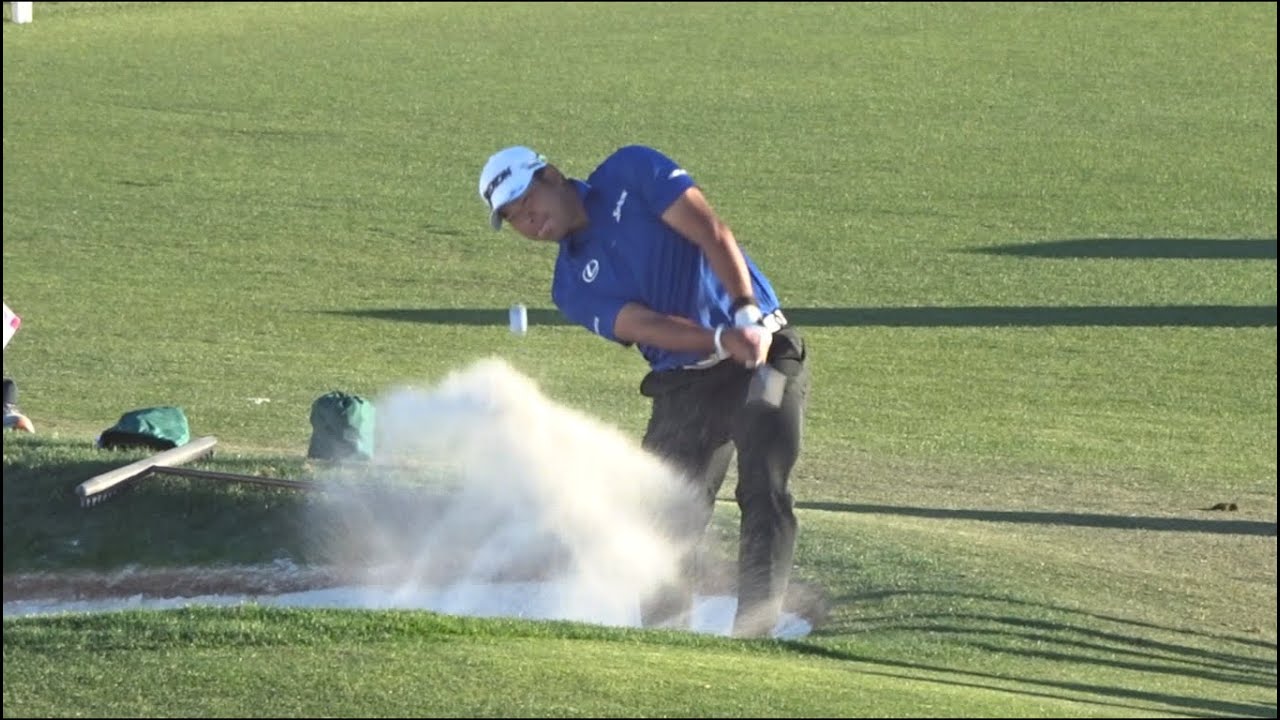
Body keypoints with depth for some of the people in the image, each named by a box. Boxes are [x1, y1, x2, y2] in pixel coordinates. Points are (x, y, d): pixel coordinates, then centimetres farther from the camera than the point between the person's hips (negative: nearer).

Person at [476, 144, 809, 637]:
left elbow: (713, 235, -11)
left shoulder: (631, 174, -1)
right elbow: (645, 326, -10)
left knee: (764, 494, -17)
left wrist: (748, 314, -25)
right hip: (685, 387, 5)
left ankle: (756, 627, -20)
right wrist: (722, 340, -28)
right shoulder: (572, 288, 6)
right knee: (665, 522, 0)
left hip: (767, 351, -5)